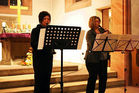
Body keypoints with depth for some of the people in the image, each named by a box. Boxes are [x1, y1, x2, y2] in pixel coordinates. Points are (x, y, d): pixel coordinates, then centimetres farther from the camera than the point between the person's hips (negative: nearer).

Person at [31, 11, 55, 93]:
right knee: (39, 79, -4)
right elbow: (33, 44, -11)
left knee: (47, 79, 8)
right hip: (39, 58, -4)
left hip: (48, 57, 4)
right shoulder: (35, 30, 0)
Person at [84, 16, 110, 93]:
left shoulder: (102, 31, 13)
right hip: (93, 58, -6)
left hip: (103, 57, 6)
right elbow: (92, 43, -21)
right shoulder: (89, 33, -5)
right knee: (93, 77, -3)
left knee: (103, 77, 8)